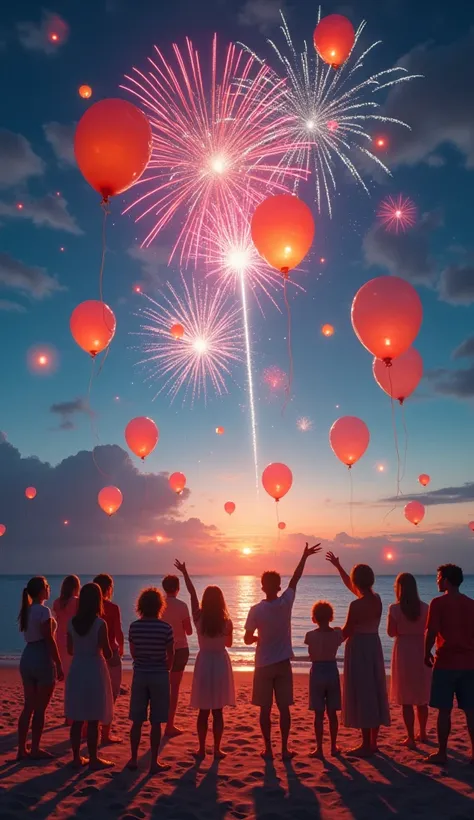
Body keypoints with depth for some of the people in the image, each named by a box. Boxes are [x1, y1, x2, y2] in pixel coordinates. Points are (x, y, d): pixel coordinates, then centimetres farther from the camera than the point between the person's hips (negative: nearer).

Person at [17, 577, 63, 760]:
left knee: (28, 706, 13)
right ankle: (35, 749, 10)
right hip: (42, 659, -8)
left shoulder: (26, 610, 11)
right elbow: (49, 640, -16)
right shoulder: (43, 610, -15)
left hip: (27, 657, 8)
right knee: (40, 708, 3)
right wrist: (59, 665, -12)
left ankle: (22, 749, 18)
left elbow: (30, 636, 13)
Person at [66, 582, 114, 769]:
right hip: (94, 670, -5)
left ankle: (77, 757, 21)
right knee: (93, 720, 4)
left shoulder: (72, 623, -1)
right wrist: (107, 649, 11)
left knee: (77, 718, 13)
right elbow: (107, 654, -12)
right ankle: (93, 759, 13)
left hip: (76, 669, 5)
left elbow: (70, 650, 9)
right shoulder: (100, 624, -16)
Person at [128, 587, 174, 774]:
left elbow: (133, 653, 6)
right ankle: (154, 762, 13)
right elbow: (170, 656, -4)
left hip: (139, 674, 3)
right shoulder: (165, 628, -13)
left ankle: (133, 759, 22)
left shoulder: (134, 626, -5)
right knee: (156, 723, 6)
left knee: (137, 721, 13)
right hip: (159, 676, -2)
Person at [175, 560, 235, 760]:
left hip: (204, 663, 1)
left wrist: (185, 573, 7)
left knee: (203, 711, 11)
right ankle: (217, 750, 11)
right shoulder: (226, 622, -10)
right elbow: (228, 644, 5)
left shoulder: (199, 618, -9)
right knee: (218, 711, 7)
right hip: (221, 663, 0)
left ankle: (202, 749, 15)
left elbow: (192, 594, -1)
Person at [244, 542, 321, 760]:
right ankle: (284, 749, 13)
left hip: (263, 665, -2)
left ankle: (268, 749, 13)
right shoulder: (286, 602, -9)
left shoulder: (256, 610, -14)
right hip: (283, 664, 2)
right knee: (284, 708, 9)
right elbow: (296, 578, 3)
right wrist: (305, 556, 13)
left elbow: (247, 639, -9)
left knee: (265, 709, 8)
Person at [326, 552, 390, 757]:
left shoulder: (356, 605, -20)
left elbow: (346, 632, -13)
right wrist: (337, 566, 25)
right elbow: (351, 587, 19)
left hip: (358, 648, -8)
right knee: (374, 693, 14)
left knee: (361, 695, 1)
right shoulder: (377, 599, 3)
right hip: (374, 646, 8)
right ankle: (373, 742, 24)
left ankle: (366, 745, 8)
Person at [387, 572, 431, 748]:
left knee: (406, 699, 6)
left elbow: (391, 632, -6)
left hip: (403, 651, -3)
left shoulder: (395, 608, -11)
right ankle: (422, 734, 31)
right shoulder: (425, 607, -4)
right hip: (421, 652, 3)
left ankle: (411, 738, 8)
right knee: (421, 697, 18)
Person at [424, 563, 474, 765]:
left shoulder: (439, 603, -9)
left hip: (446, 663, -5)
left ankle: (442, 753, 9)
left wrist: (427, 654, 2)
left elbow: (431, 632, -12)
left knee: (444, 710, 3)